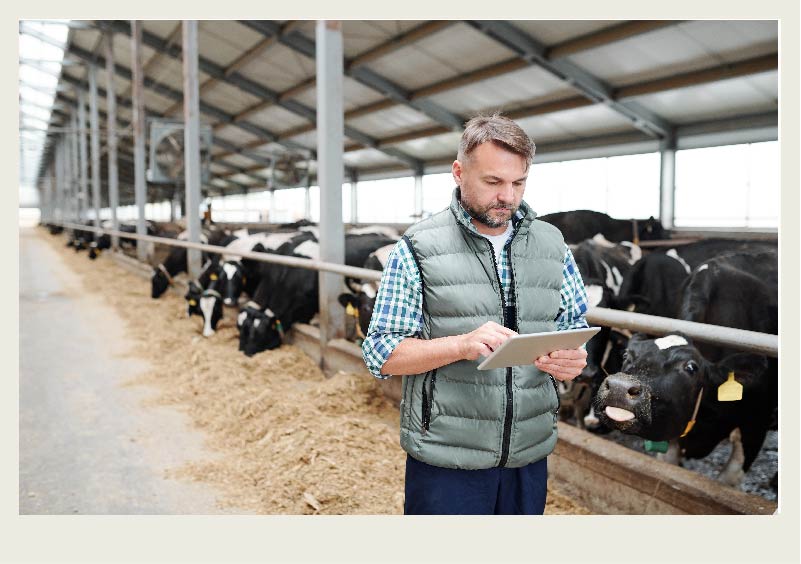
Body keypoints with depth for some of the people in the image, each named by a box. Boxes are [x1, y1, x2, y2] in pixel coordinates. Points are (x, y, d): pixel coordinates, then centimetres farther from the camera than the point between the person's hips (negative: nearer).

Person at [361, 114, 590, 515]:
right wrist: (462, 344, -24)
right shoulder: (418, 248, -7)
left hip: (530, 460, 4)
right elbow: (380, 354, -8)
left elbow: (576, 328, 13)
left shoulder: (552, 245, 5)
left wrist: (572, 360, -12)